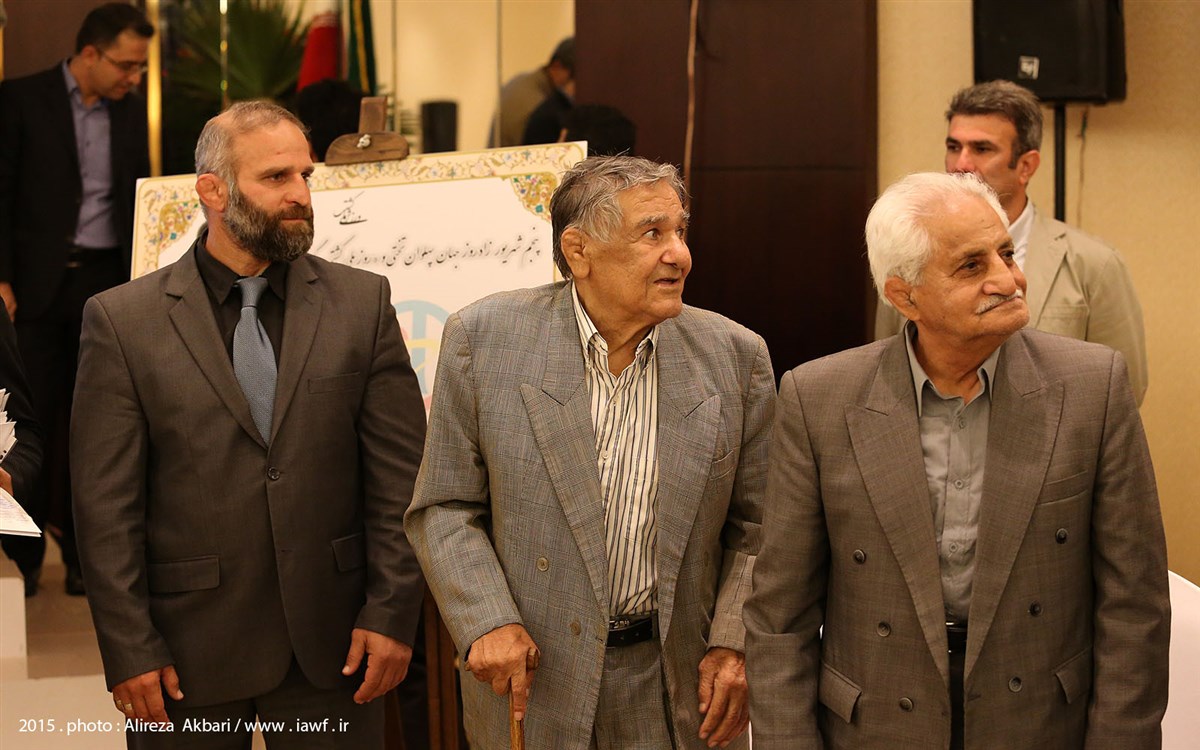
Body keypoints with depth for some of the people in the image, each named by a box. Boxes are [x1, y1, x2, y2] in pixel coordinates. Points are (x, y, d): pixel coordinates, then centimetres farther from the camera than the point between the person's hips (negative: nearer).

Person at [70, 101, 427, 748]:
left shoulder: (362, 302, 3)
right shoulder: (122, 320, -2)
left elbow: (401, 475, 2)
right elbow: (107, 504, -3)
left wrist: (392, 614, -4)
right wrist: (129, 651, -7)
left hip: (331, 643, 1)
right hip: (187, 649, -1)